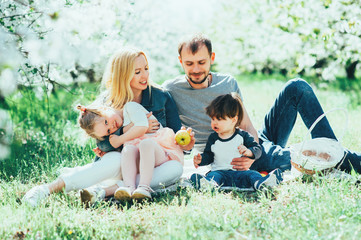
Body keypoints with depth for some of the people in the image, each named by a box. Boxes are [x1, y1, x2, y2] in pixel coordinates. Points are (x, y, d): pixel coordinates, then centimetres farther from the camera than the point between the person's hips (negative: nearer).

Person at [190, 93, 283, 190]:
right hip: (220, 171, 1)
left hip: (240, 172, -1)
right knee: (213, 175, -32)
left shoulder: (242, 136, 6)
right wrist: (201, 159, -2)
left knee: (253, 174, -29)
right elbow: (208, 155, 20)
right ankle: (208, 183, -65)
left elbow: (257, 149, 2)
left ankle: (261, 183, -60)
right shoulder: (213, 138, 14)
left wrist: (249, 152, -21)